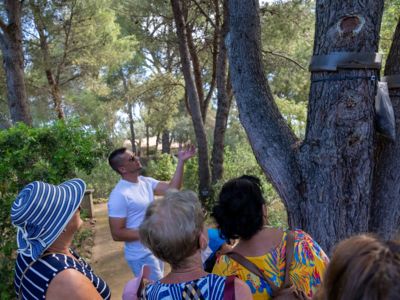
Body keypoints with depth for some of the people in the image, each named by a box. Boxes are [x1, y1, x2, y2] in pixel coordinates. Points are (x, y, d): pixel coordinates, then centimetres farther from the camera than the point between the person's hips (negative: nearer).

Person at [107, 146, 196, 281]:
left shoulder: (145, 181, 1)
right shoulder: (119, 195, -22)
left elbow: (171, 189, -6)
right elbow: (117, 234, -21)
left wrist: (181, 161, -12)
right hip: (141, 256, -8)